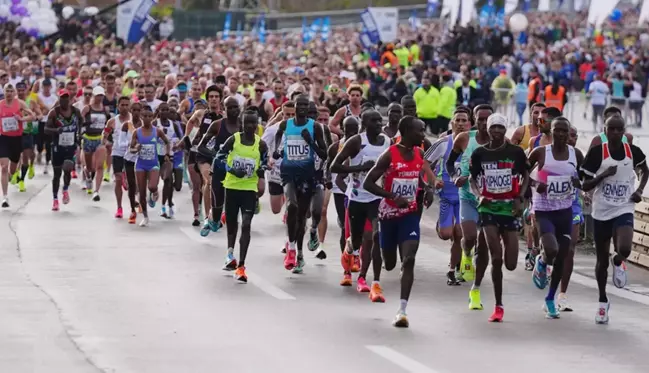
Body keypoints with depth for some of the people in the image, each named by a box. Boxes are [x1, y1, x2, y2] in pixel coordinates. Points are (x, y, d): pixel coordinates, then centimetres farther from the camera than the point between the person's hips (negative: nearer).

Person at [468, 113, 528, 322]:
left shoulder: (516, 152, 0)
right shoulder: (479, 153, 3)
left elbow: (525, 177, 9)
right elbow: (472, 179, 11)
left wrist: (520, 199, -6)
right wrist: (478, 195, -8)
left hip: (510, 208, 0)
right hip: (489, 208, 0)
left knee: (511, 264, -2)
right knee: (496, 259, -11)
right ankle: (498, 307, -2)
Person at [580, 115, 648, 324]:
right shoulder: (596, 153, -9)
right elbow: (585, 186, -5)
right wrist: (603, 175, -21)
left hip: (624, 210, 0)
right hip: (601, 212, 0)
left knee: (624, 249, -27)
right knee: (602, 260, 10)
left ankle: (618, 262, 11)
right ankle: (603, 302, 30)